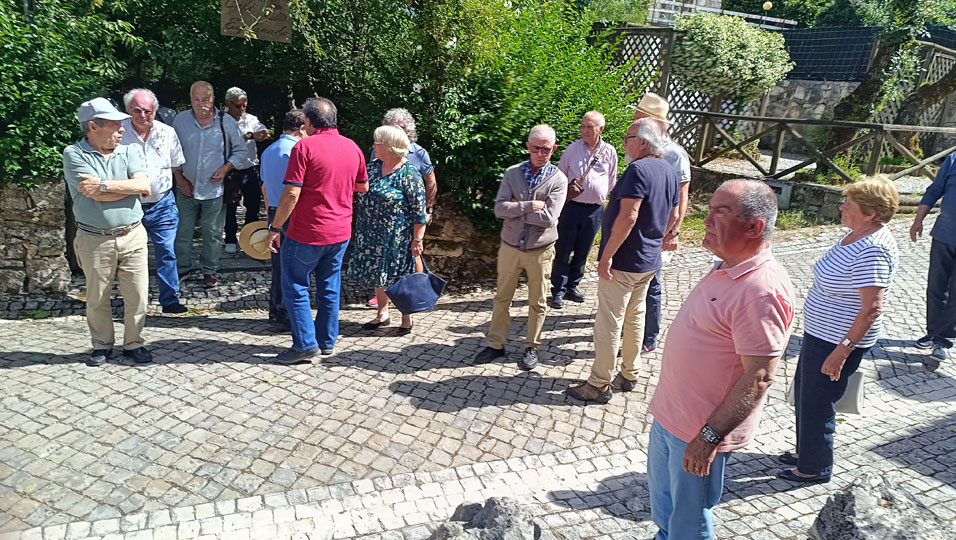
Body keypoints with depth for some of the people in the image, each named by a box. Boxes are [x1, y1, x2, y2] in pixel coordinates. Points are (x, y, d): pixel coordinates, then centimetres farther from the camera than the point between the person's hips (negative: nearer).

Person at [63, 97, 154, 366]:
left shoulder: (130, 150, 4)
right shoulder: (74, 154, -4)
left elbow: (144, 186, -12)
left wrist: (103, 185, -15)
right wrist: (130, 185, -7)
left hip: (132, 235, 2)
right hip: (94, 240, -2)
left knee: (137, 296, 5)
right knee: (97, 299, 11)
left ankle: (134, 343, 22)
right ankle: (102, 345, 28)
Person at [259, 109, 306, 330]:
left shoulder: (268, 151, 16)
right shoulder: (295, 150, -14)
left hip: (274, 212, 9)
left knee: (278, 265, 15)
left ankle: (275, 311, 23)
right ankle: (285, 314, 2)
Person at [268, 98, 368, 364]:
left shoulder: (304, 147, -14)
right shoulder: (352, 147, 4)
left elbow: (291, 194, -18)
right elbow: (363, 187, 16)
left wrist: (275, 228, -10)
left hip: (306, 234, -6)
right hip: (341, 232, 6)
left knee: (295, 287, 6)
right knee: (329, 287, 16)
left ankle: (305, 344, 4)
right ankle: (327, 341, 23)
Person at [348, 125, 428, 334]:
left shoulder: (409, 174, -15)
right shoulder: (373, 166, 6)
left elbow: (419, 211, -15)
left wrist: (417, 239, -16)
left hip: (397, 238, -7)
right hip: (372, 235, 7)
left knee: (399, 276, 4)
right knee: (377, 274, 16)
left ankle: (406, 318, 22)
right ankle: (382, 313, 32)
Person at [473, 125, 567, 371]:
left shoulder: (558, 180, -9)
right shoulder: (512, 173, -1)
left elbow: (548, 218, -20)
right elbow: (499, 208, -12)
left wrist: (515, 209, -14)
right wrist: (529, 206, -21)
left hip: (540, 250, -2)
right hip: (510, 246, 2)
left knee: (537, 302, 11)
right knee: (502, 298, 12)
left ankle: (532, 347, 26)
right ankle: (496, 344, 26)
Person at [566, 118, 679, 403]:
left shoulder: (638, 170, -21)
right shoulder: (668, 171, 8)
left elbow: (628, 217, -28)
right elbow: (672, 216, 16)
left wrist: (606, 256, -24)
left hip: (623, 262, -9)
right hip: (649, 262, 9)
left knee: (609, 323, 0)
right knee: (635, 318, 19)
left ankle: (599, 385, 9)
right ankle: (629, 376, 31)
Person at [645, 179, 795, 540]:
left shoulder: (763, 290, -27)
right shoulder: (726, 269, 4)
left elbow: (759, 377, -27)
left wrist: (709, 436, -25)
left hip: (699, 432, -9)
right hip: (669, 414, 9)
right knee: (662, 493, 28)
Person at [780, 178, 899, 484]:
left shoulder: (872, 251, -27)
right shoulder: (856, 234, 4)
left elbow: (872, 309, -29)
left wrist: (843, 349, -28)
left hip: (836, 341, -10)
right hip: (821, 333, 10)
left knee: (817, 403, 6)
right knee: (804, 392, 23)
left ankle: (815, 468, 26)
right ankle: (806, 451, 42)